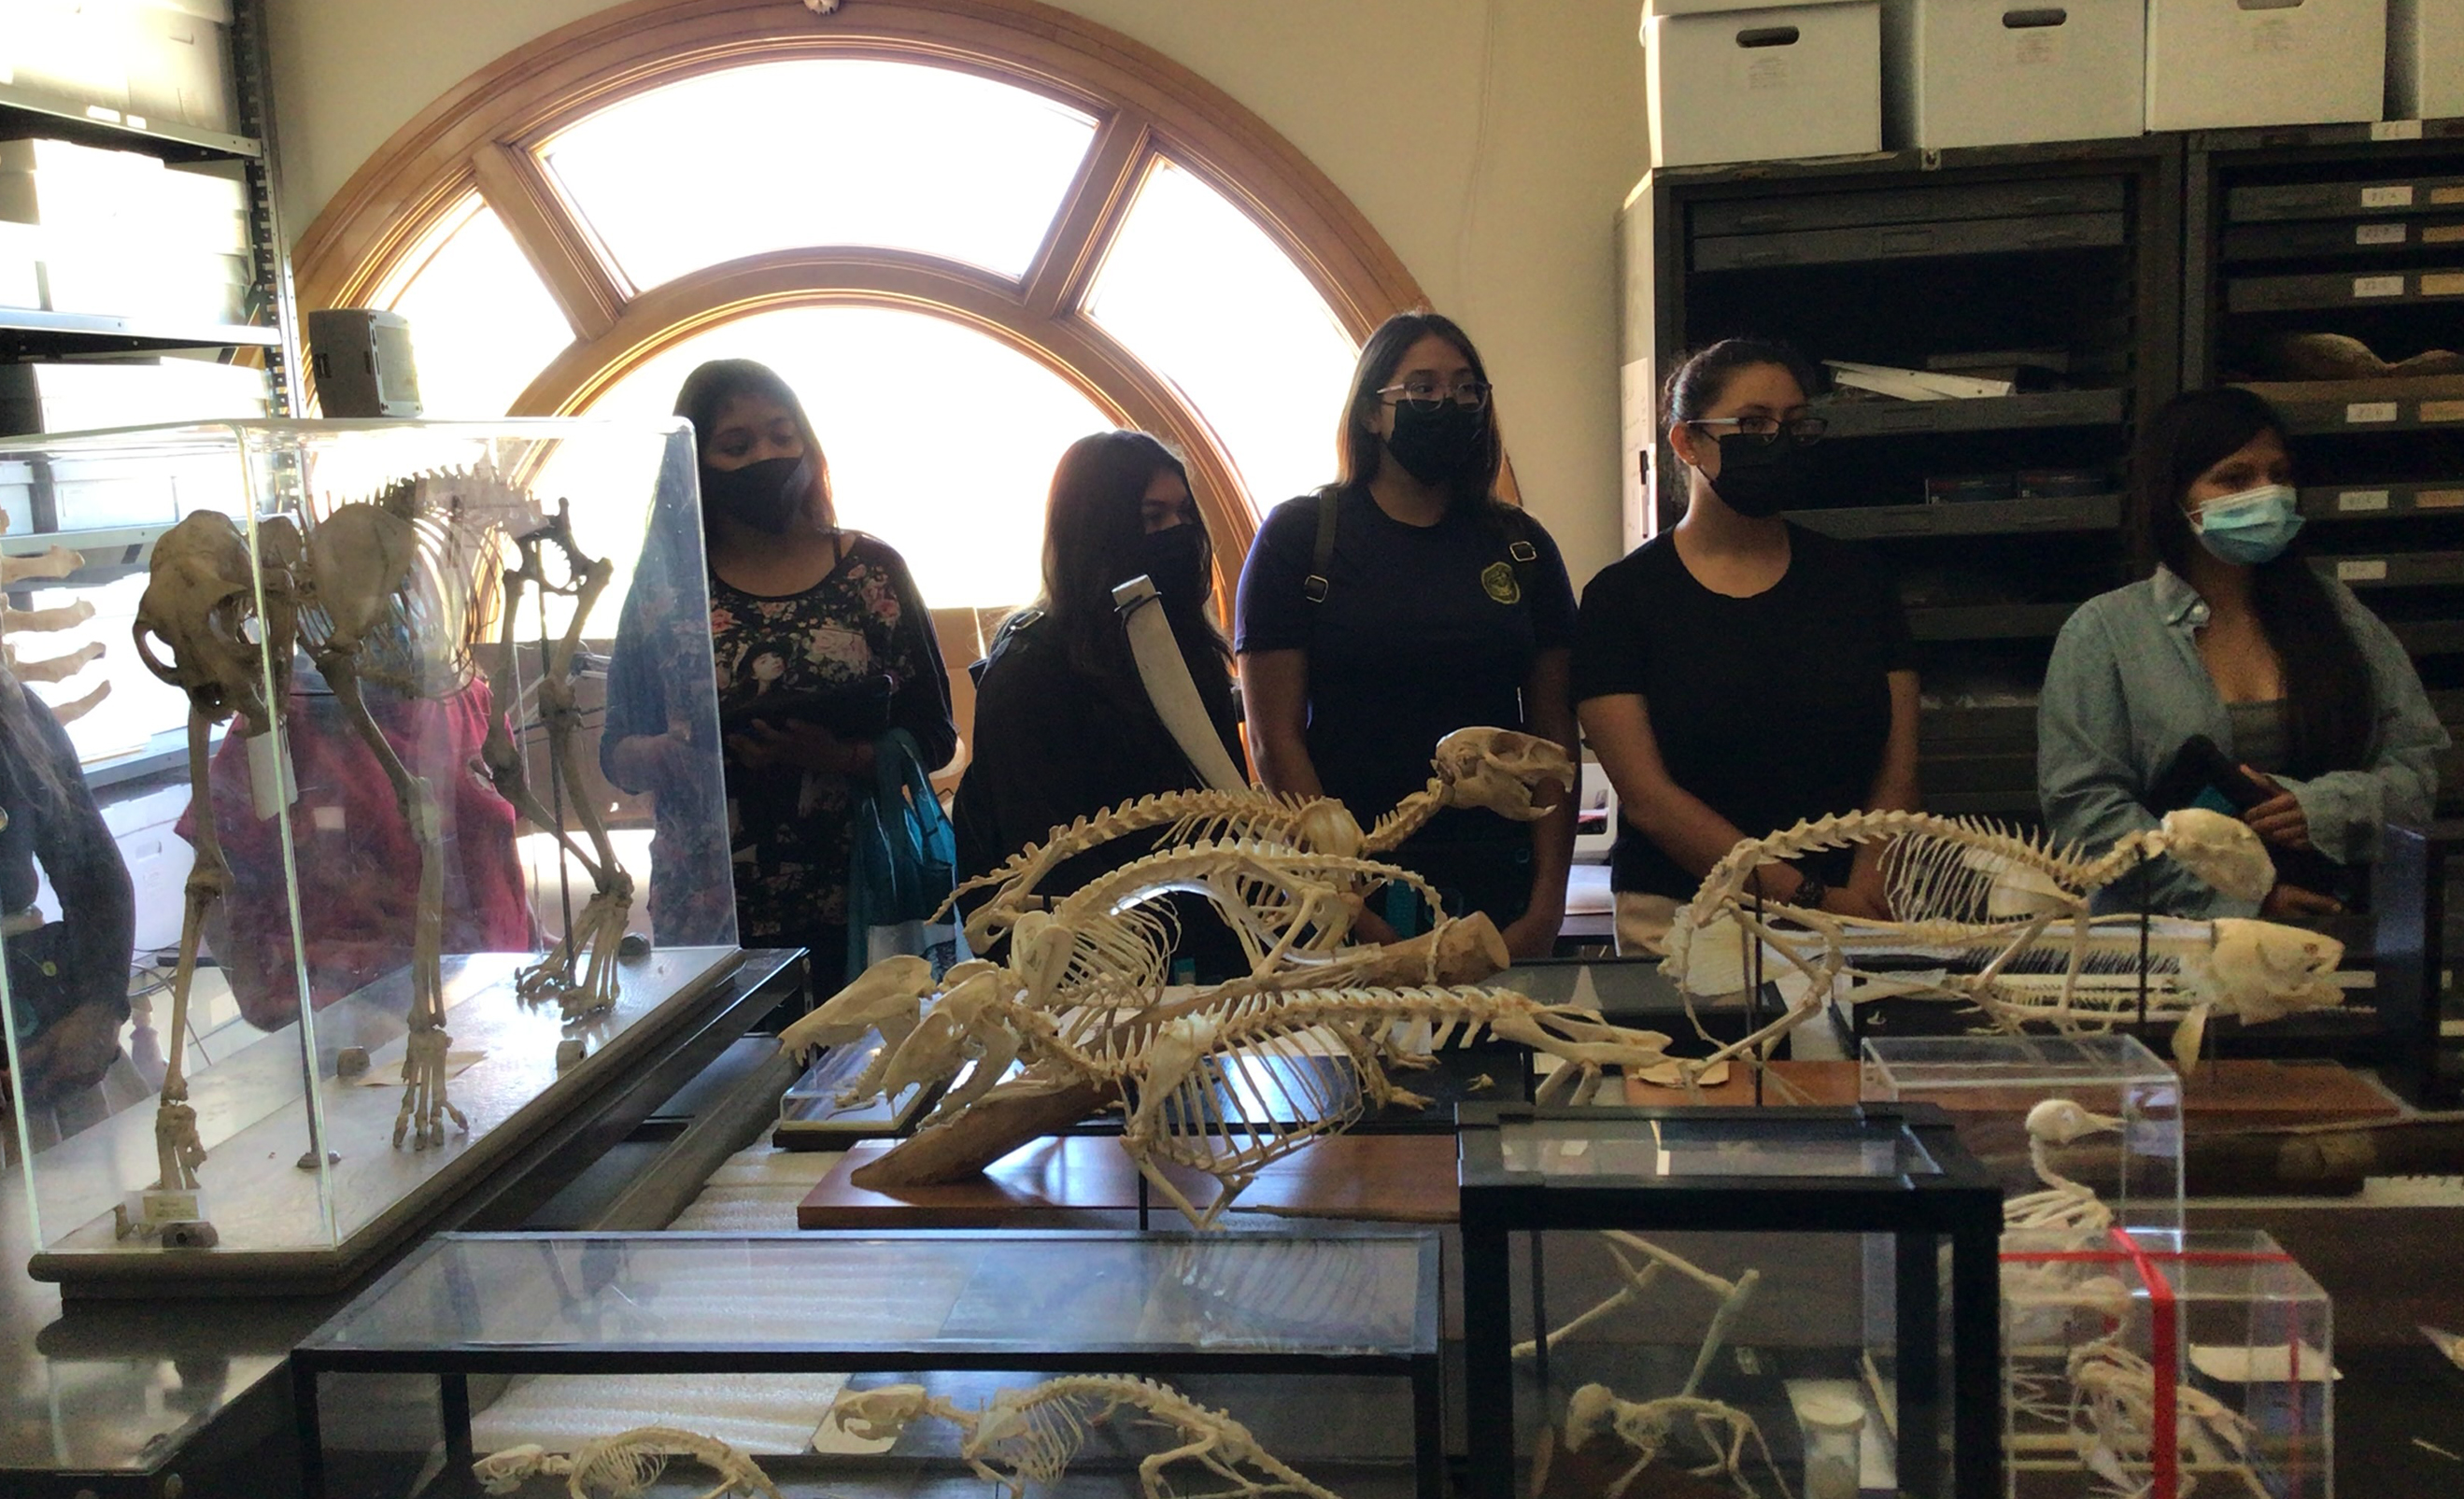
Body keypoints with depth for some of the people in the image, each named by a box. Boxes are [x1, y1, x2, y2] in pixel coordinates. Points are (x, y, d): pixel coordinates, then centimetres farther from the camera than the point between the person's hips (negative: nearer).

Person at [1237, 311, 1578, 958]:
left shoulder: (1521, 546, 9)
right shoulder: (1298, 535, 0)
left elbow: (1555, 735, 7)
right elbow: (1275, 739, -6)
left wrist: (1547, 905, -3)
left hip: (1497, 884, 3)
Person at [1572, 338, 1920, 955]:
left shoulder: (1855, 580, 12)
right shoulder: (1622, 596, 0)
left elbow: (1898, 770, 6)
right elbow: (1646, 795, -8)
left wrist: (1862, 902, -12)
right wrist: (1813, 900, -13)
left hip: (1848, 923, 3)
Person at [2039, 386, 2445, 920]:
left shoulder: (2335, 611, 17)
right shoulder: (2103, 631, 4)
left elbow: (2420, 762, 15)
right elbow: (2082, 802, -5)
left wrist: (2324, 807, -7)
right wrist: (2236, 901, -12)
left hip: (2331, 930, 3)